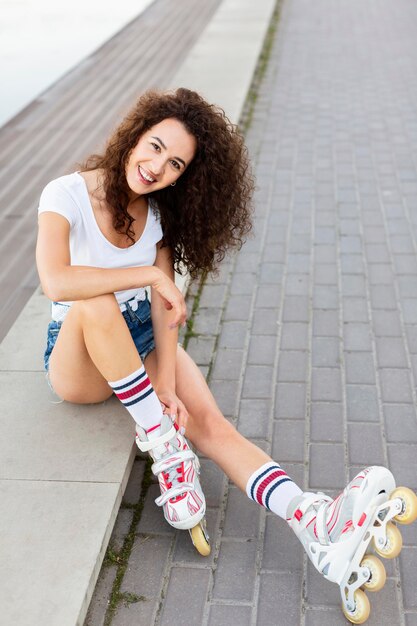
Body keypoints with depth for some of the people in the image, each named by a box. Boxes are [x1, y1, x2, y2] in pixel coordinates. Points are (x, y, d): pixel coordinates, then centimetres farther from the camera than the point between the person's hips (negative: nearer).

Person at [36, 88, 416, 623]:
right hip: (78, 358, -4)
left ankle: (315, 523, -37)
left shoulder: (158, 212, 1)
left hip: (141, 339, 4)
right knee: (98, 302, -37)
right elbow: (56, 282, -34)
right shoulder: (67, 195, -16)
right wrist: (151, 275, -27)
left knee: (209, 423, -20)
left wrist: (167, 385, -20)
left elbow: (164, 308, -8)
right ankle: (164, 447, -28)